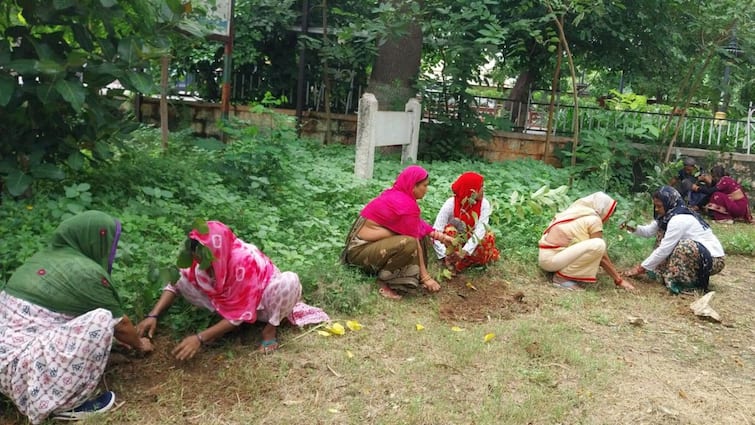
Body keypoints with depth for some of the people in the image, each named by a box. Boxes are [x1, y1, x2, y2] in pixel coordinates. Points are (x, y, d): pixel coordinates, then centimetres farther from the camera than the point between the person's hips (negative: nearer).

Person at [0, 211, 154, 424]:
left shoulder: (45, 256, 12)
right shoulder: (88, 273, -14)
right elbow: (120, 323, 1)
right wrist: (139, 344, 22)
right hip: (19, 364, -9)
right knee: (102, 319, -18)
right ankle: (64, 404, -6)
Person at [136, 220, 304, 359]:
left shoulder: (244, 261, -37)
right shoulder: (203, 257, -21)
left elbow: (238, 315, -31)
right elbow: (175, 284, -7)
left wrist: (200, 338, -33)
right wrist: (153, 316, -20)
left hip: (261, 303, -5)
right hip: (230, 301, 5)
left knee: (289, 281, -38)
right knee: (186, 282, -17)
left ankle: (271, 328, -13)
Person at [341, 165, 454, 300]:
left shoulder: (395, 194, 5)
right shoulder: (406, 205, -22)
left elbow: (418, 224, 10)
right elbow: (413, 240, -18)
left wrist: (438, 235, -1)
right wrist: (425, 276, -12)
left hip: (370, 242, 10)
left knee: (419, 233, 8)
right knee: (409, 243, -31)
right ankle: (383, 281, -13)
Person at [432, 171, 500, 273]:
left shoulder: (484, 204, -16)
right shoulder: (451, 203, -23)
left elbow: (480, 230, -27)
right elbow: (436, 232, -27)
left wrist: (465, 251, -42)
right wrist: (445, 255, -39)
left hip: (471, 242, 2)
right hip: (452, 241, -2)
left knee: (489, 237, -27)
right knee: (450, 230, -33)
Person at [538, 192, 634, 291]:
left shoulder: (577, 212, 17)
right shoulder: (593, 219, -9)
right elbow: (602, 257, -6)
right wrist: (619, 280, 2)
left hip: (545, 255, 10)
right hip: (551, 258, -10)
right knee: (599, 245, -19)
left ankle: (561, 270, 9)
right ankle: (562, 277, -11)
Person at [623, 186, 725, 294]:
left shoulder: (679, 219, -24)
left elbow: (663, 250, -23)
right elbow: (649, 231, 7)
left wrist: (641, 268, -17)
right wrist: (633, 228, -13)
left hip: (714, 260, -9)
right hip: (696, 254, 9)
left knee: (685, 246, -37)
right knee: (662, 232, 6)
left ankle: (693, 281, -14)